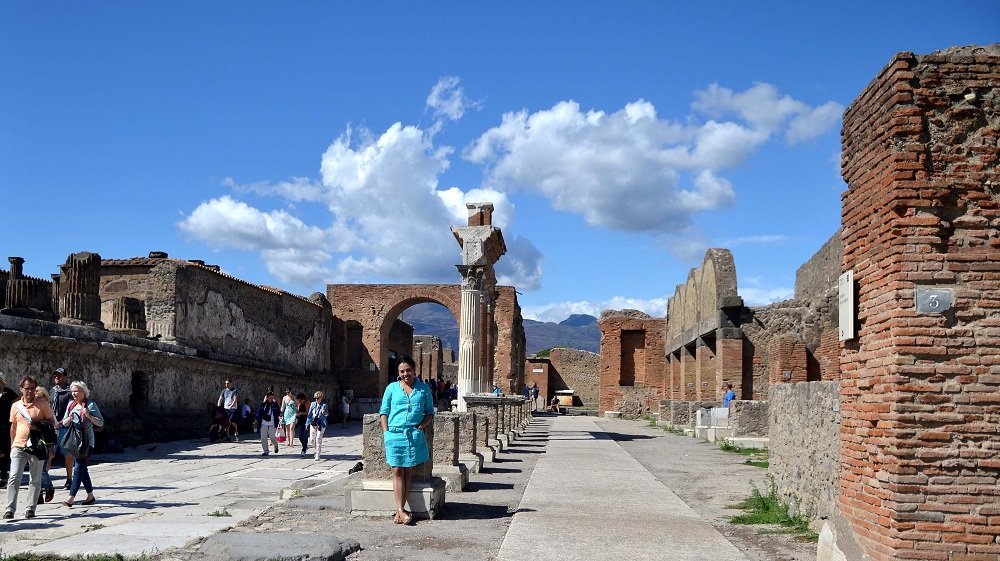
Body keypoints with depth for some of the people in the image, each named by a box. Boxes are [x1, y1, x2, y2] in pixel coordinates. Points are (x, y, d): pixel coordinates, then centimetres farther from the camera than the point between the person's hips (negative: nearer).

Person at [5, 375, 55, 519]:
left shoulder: (43, 405, 0)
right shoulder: (15, 406, 7)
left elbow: (52, 422, 4)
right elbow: (13, 426, 16)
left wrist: (38, 426, -13)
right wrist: (12, 445, 17)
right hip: (19, 446, 1)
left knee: (35, 480, 5)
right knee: (14, 477, -8)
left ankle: (30, 509, 14)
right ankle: (10, 509, -7)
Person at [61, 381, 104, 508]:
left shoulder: (90, 405, -4)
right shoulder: (71, 404, 13)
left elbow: (101, 422, -5)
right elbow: (64, 423, 16)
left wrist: (89, 416, -20)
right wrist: (69, 418, -6)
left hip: (86, 441, -7)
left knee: (78, 468, -13)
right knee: (82, 468, 12)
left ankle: (71, 498, -17)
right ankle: (90, 496, 22)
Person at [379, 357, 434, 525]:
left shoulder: (424, 389, 10)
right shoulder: (392, 388, 9)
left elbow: (430, 412, 12)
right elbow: (384, 411, 8)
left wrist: (422, 425, -5)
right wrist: (386, 432, -2)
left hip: (414, 435, 1)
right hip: (395, 434, -1)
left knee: (408, 472, 1)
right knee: (397, 471, -5)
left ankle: (400, 510, 3)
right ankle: (401, 510, -8)